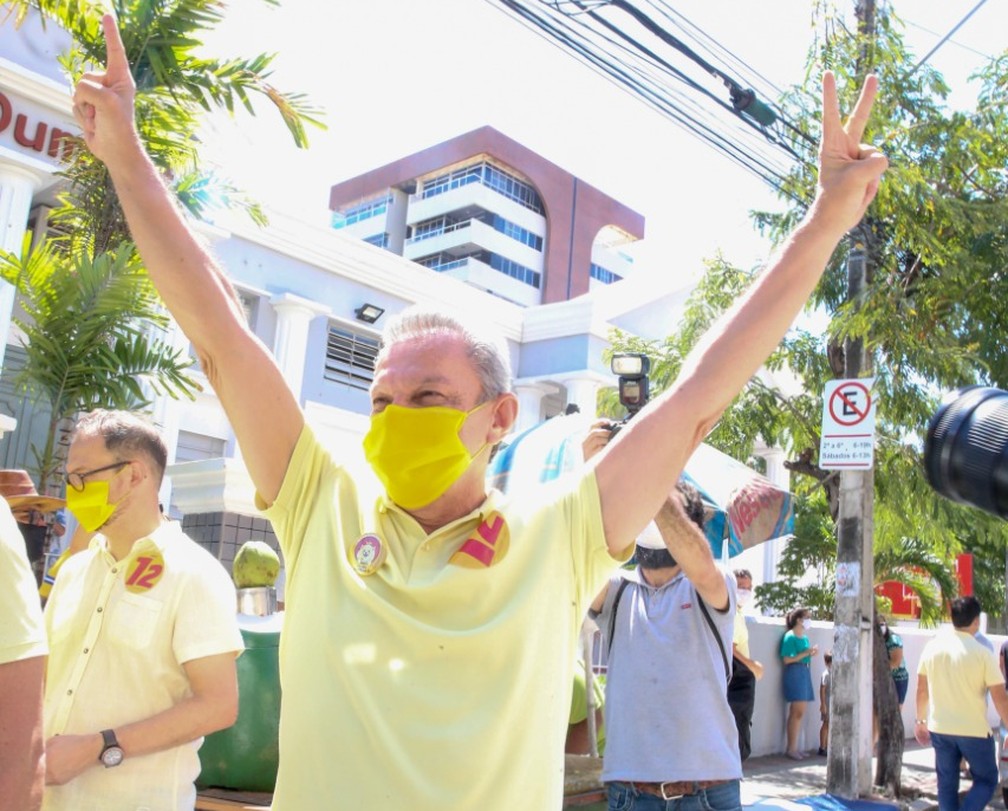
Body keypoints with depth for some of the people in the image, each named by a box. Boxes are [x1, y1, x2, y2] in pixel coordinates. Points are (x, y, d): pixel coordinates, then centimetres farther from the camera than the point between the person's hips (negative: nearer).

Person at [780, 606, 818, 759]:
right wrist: (806, 653, -17)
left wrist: (811, 653, 3)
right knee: (796, 712, -8)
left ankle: (794, 747, 15)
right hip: (794, 673, -9)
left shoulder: (805, 637, 15)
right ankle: (791, 748, -3)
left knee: (799, 713, 9)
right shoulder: (790, 637, -10)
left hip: (805, 672, 9)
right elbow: (786, 659, -17)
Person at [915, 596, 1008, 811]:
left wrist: (920, 720, 18)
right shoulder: (983, 654, -14)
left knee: (946, 784, 15)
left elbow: (922, 689, 7)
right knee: (986, 780, 14)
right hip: (974, 731, -4)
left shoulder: (932, 646, -1)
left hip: (939, 728, 4)